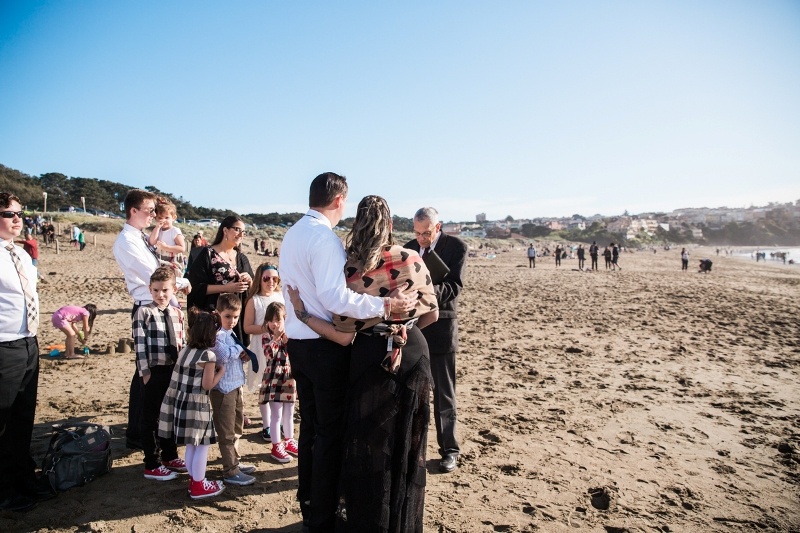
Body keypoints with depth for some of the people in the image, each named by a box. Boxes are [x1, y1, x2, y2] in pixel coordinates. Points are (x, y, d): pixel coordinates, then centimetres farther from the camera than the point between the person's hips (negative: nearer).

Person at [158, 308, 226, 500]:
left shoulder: (185, 351, 8)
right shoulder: (208, 355, -15)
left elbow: (185, 377, 13)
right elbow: (207, 385, -15)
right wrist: (221, 371, 0)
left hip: (182, 401, 8)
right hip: (197, 404, -8)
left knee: (191, 445, 18)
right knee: (202, 446, 4)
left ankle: (194, 480, 29)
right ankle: (198, 487, 13)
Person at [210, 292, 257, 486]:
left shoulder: (231, 334, 11)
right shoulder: (217, 335, -17)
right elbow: (225, 355, -30)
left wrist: (242, 354, -3)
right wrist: (240, 349, -12)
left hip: (236, 386, 9)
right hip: (223, 388, -9)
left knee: (236, 428, 21)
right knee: (226, 432, 1)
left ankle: (235, 462, 36)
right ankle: (230, 471, 11)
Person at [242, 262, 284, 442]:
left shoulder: (281, 297, 5)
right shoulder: (254, 300, -5)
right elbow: (247, 327, -6)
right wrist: (263, 328, -20)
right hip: (262, 348, -3)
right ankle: (266, 425, 17)